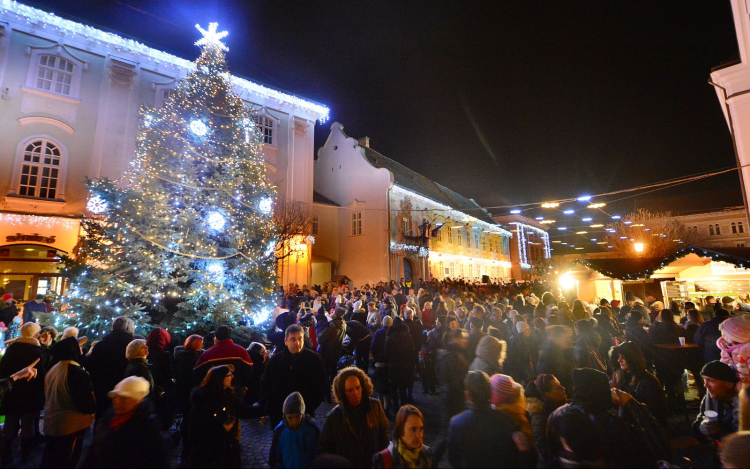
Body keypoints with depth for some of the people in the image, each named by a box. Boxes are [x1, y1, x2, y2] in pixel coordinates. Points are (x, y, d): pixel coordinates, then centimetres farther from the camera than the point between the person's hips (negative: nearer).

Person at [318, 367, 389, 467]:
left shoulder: (375, 406, -14)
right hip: (346, 465, -1)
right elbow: (326, 448, -4)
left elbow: (384, 434, 0)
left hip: (375, 464, 1)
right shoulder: (333, 417, -16)